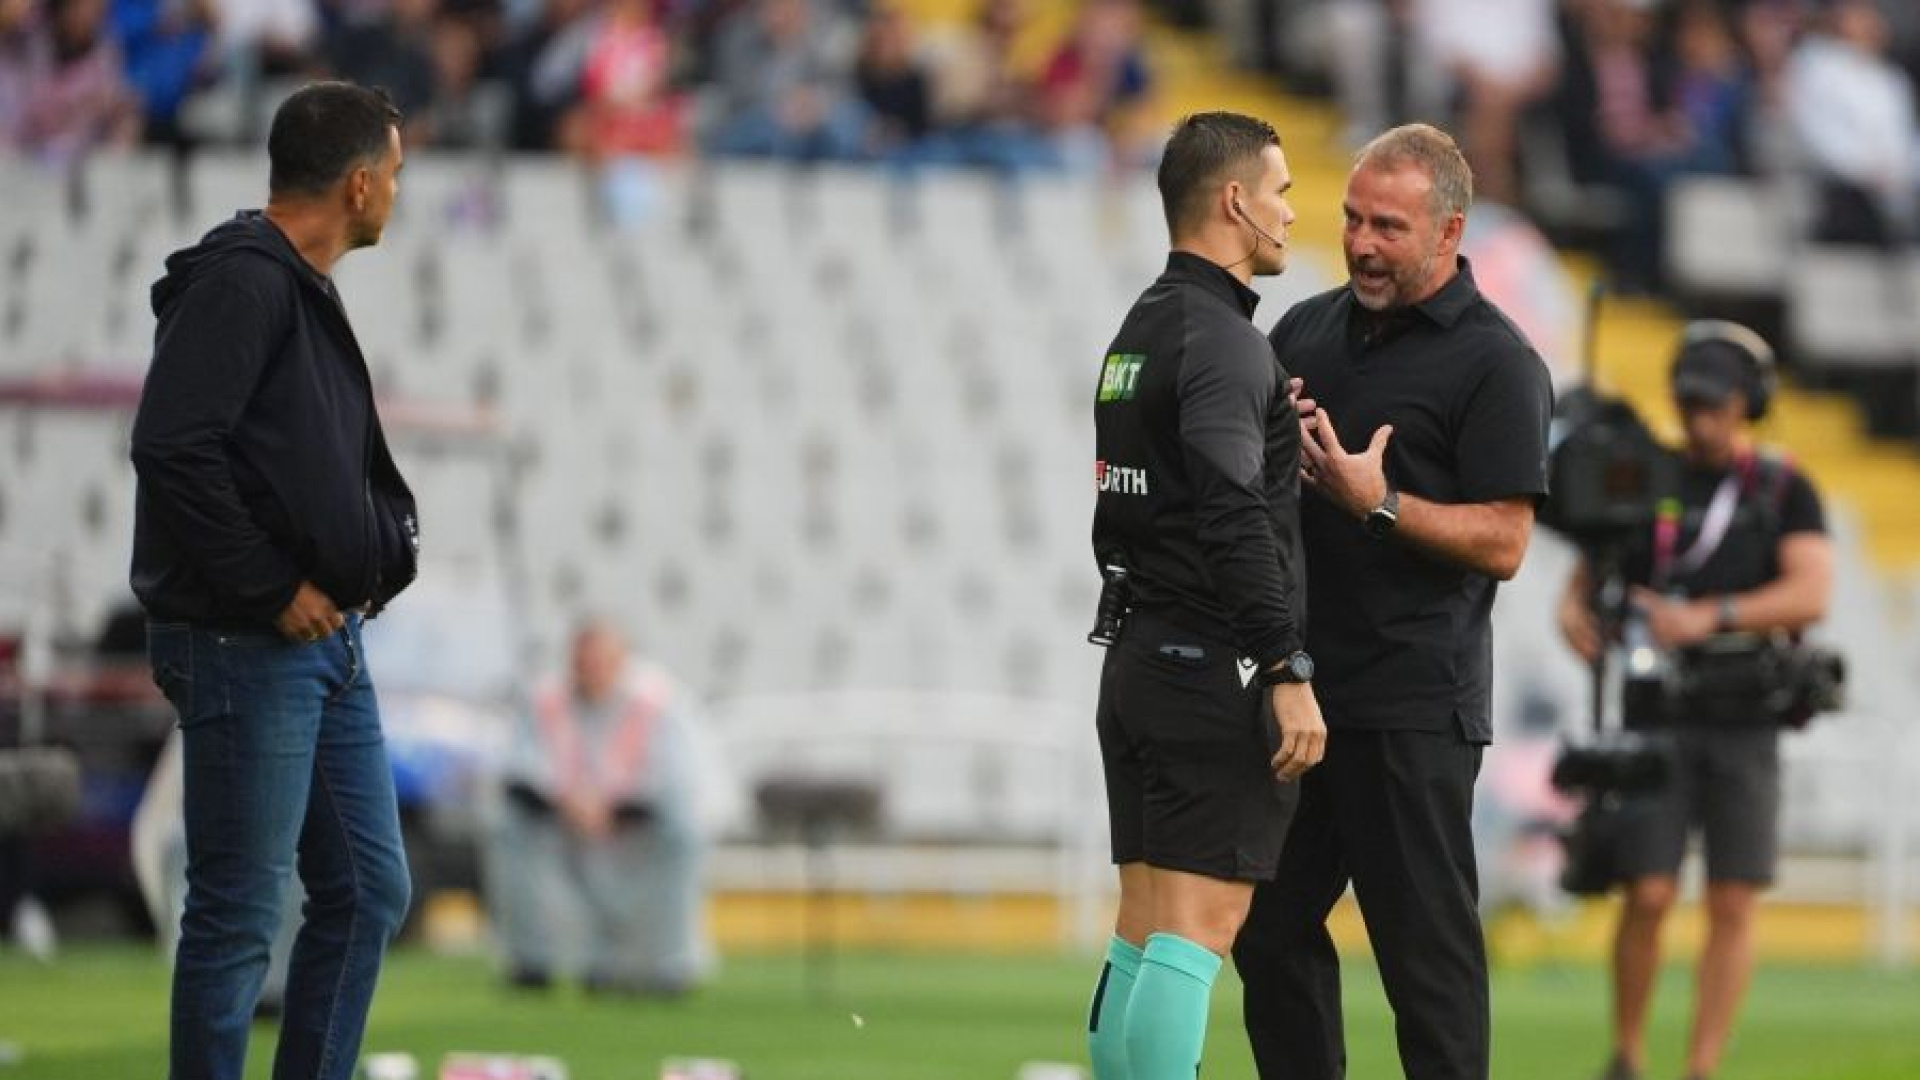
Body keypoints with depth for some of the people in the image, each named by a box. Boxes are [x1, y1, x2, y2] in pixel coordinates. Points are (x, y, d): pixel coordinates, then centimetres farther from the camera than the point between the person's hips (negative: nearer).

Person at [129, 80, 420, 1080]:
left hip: (328, 639, 10)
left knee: (367, 893, 13)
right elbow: (172, 447, -25)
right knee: (238, 915, -4)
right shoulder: (241, 282, -15)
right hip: (249, 650, -10)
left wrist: (380, 558, 5)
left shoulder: (304, 291, 16)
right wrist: (271, 590, -19)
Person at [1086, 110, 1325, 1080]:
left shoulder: (1140, 329, 17)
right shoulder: (1219, 338, -14)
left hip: (1135, 660, 10)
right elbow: (1235, 520, -23)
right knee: (1199, 929, -10)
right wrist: (1289, 673, -23)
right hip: (1209, 667, -10)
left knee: (1145, 931, 10)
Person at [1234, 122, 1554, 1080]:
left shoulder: (1495, 363, -7)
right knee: (1271, 928, 10)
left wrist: (1379, 501, -23)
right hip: (1296, 683, 7)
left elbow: (1503, 541, -13)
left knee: (1425, 945, -5)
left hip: (1411, 704, -7)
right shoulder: (1308, 329, 13)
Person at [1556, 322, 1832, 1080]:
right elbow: (1582, 583, 7)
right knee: (1649, 896, -9)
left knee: (1733, 905, -4)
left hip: (1746, 725, 0)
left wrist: (1707, 617, -22)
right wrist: (1573, 617, -18)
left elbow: (1810, 594, -10)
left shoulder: (1785, 493, 4)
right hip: (1658, 719, 0)